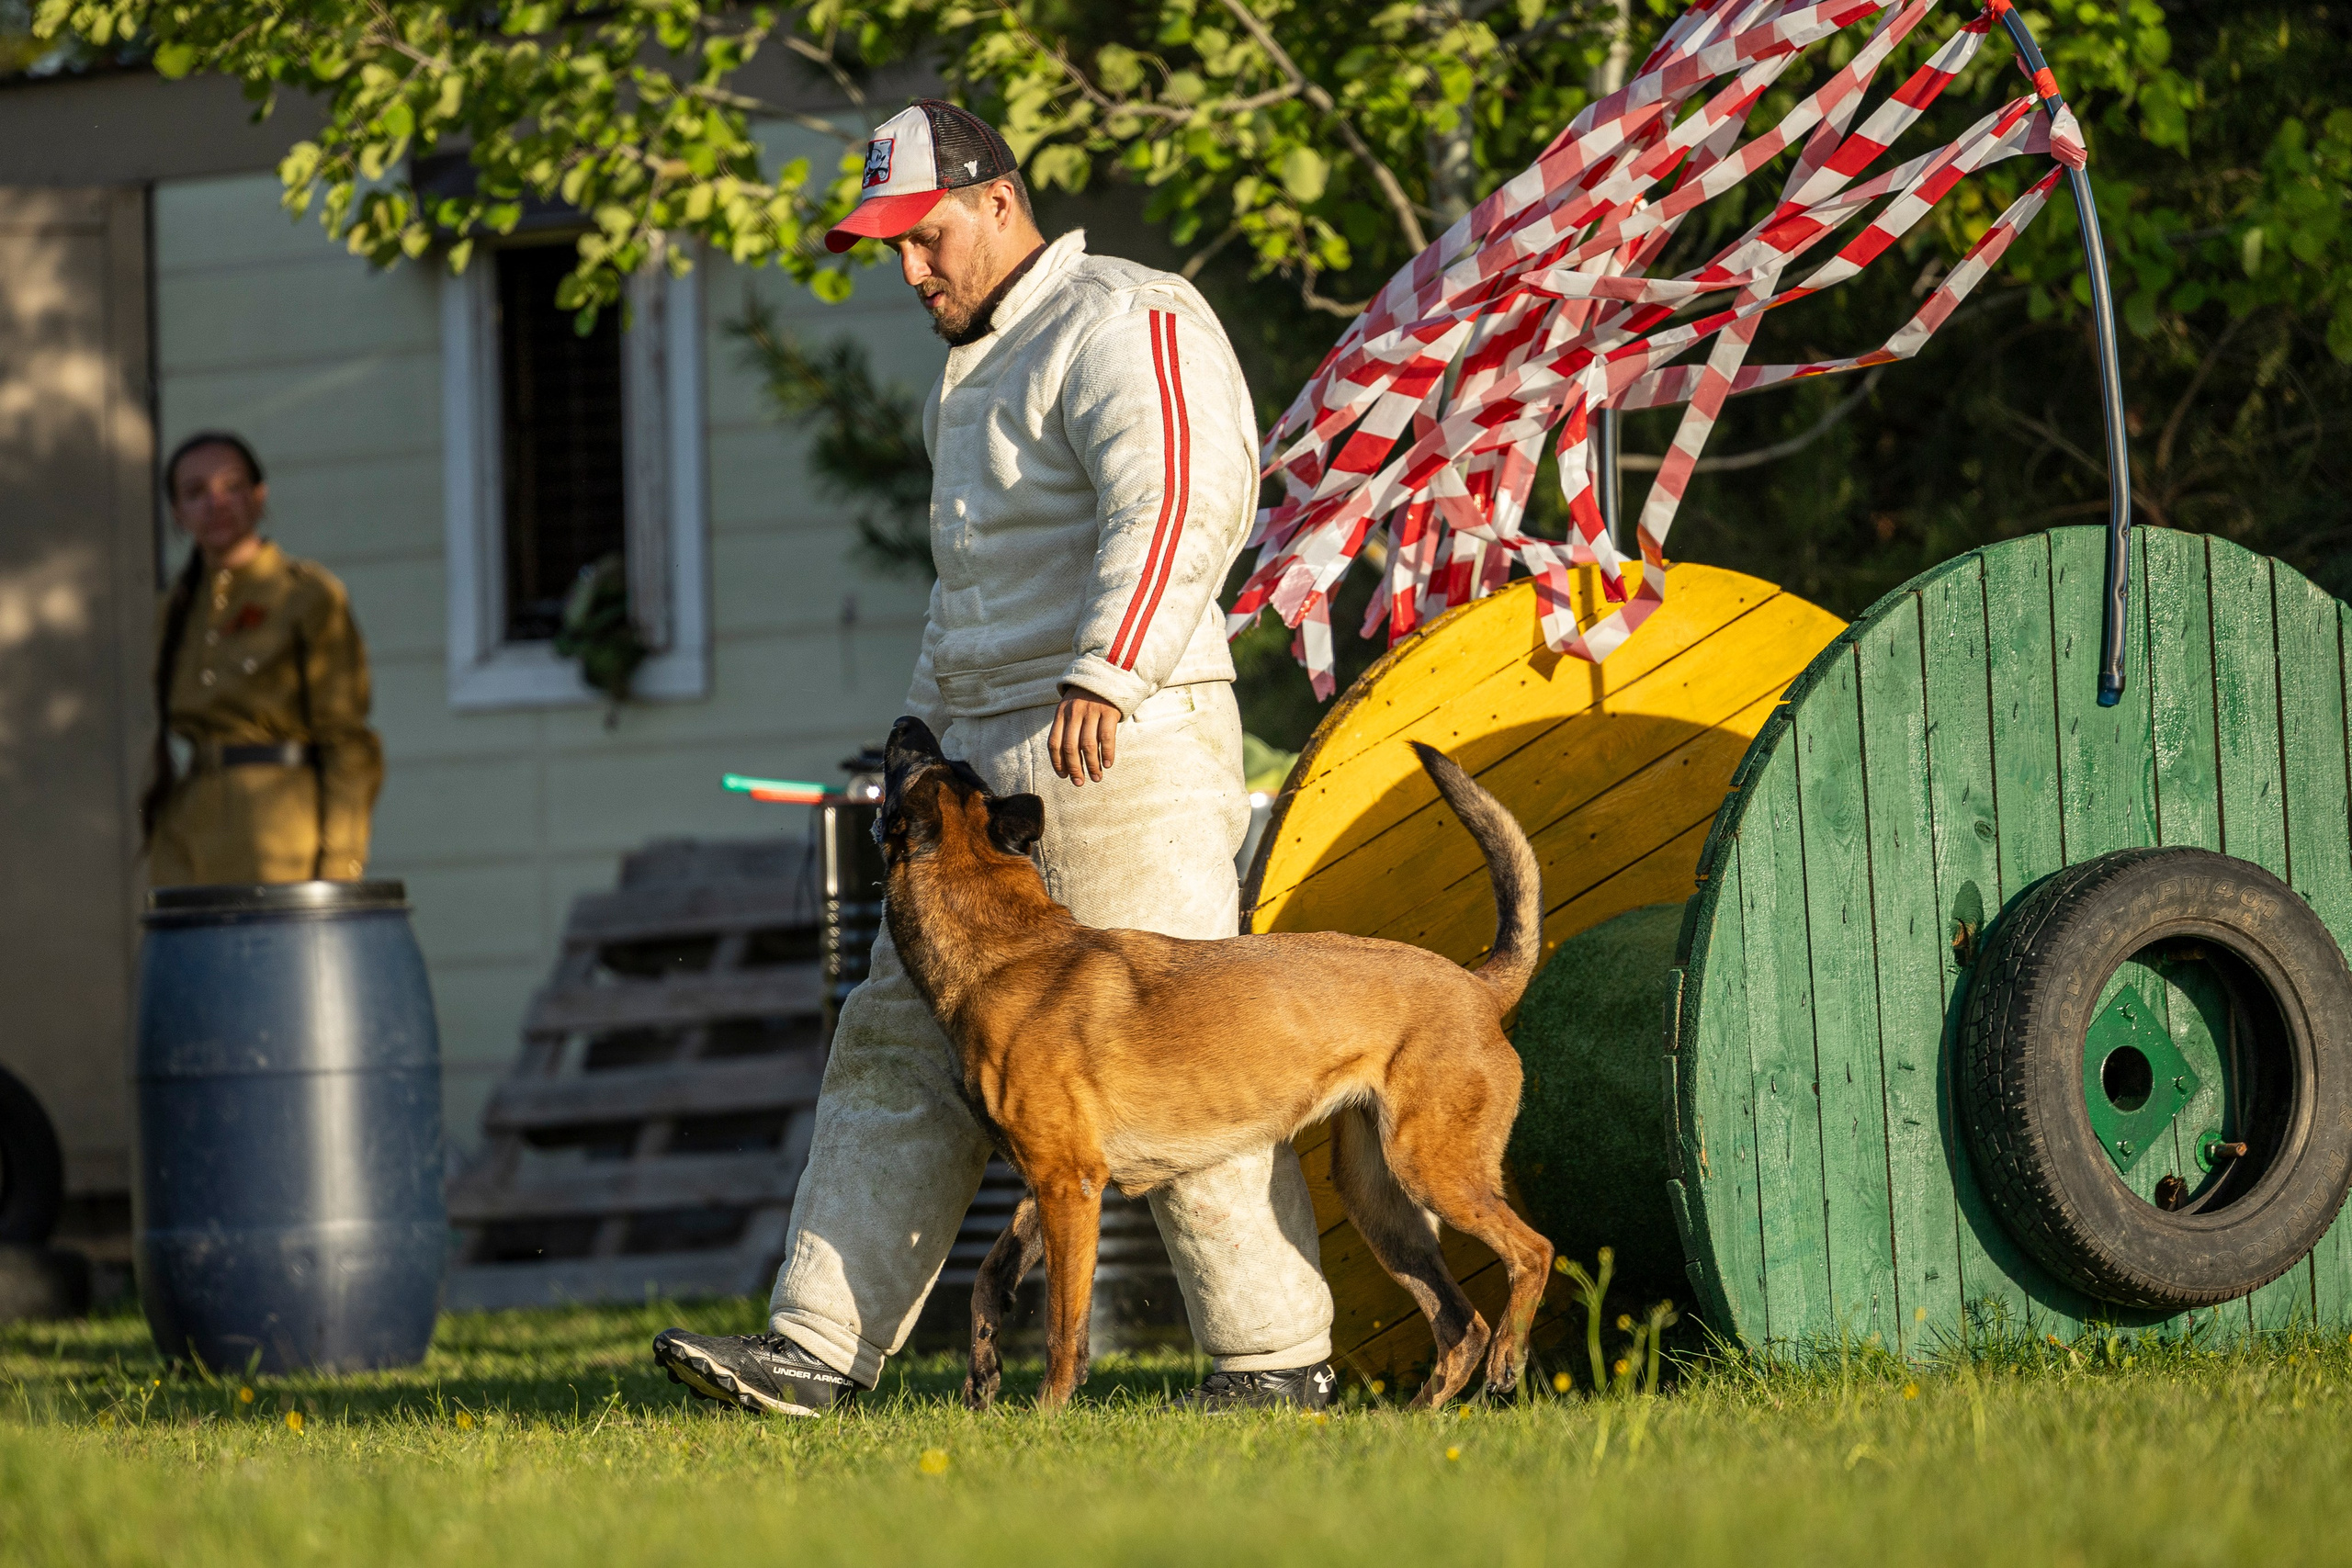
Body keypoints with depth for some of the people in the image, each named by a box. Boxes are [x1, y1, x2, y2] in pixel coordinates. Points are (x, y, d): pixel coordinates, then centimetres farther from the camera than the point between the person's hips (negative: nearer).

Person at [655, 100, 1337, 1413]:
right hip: (986, 763, 10)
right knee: (902, 1048, 4)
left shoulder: (1124, 324, -9)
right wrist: (934, 726, 25)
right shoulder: (979, 369, 24)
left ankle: (1277, 1356, -3)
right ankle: (818, 1353, 2)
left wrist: (1103, 675, -34)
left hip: (1125, 751, -10)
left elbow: (1176, 497, -24)